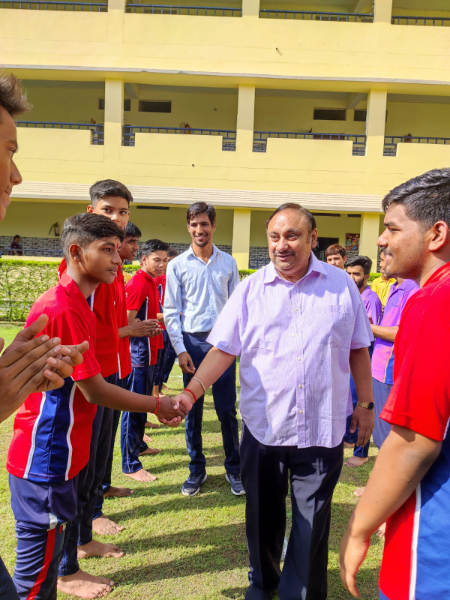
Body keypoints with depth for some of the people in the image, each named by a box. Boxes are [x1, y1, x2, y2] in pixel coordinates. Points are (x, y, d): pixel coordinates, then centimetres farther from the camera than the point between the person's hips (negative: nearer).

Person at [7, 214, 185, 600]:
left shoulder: (76, 302, 7)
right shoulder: (63, 308, -24)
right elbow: (94, 391, -21)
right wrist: (156, 406, -9)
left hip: (61, 451, 9)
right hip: (45, 457, -9)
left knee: (48, 545, 23)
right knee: (41, 555, 9)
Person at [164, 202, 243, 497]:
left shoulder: (228, 262, 6)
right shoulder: (177, 265, 1)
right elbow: (171, 311, 0)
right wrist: (180, 349, -6)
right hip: (193, 342, 0)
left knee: (227, 409, 5)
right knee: (192, 409, 9)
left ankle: (234, 468, 22)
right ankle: (197, 469, 26)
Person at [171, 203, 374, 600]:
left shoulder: (341, 285, -1)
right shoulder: (250, 289, -3)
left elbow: (358, 349, 6)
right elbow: (224, 349, -7)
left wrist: (365, 403, 6)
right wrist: (192, 391, -18)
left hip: (322, 429, 0)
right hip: (263, 427, 1)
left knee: (312, 522, 14)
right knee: (263, 515, 19)